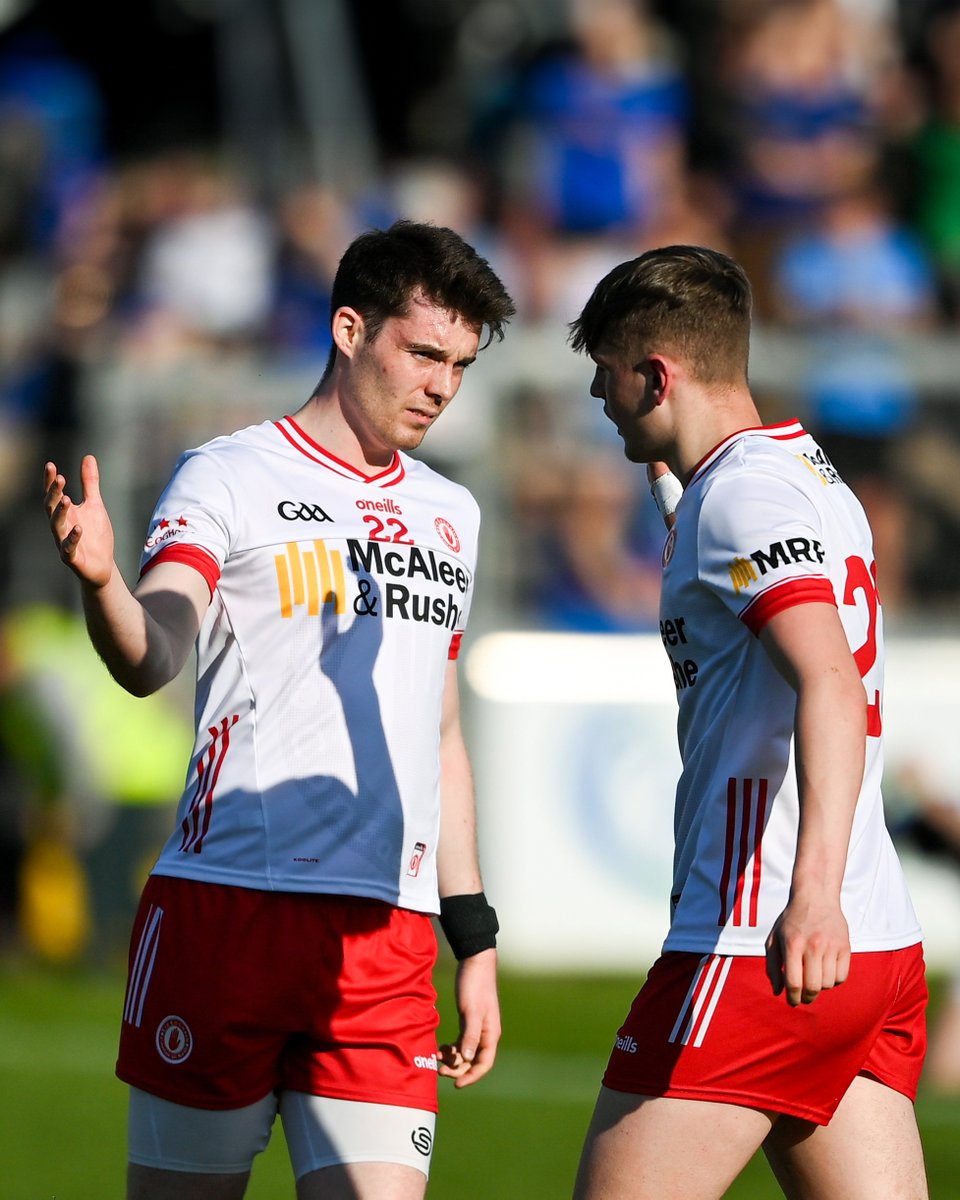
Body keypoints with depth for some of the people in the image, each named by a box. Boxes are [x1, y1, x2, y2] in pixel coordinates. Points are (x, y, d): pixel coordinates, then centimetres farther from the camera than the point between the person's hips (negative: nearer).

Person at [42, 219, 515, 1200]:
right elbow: (152, 657, -16)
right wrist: (99, 581, -38)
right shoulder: (228, 478, 1)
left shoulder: (449, 516, 19)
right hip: (226, 901, -4)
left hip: (389, 934, 4)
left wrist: (473, 935, 21)